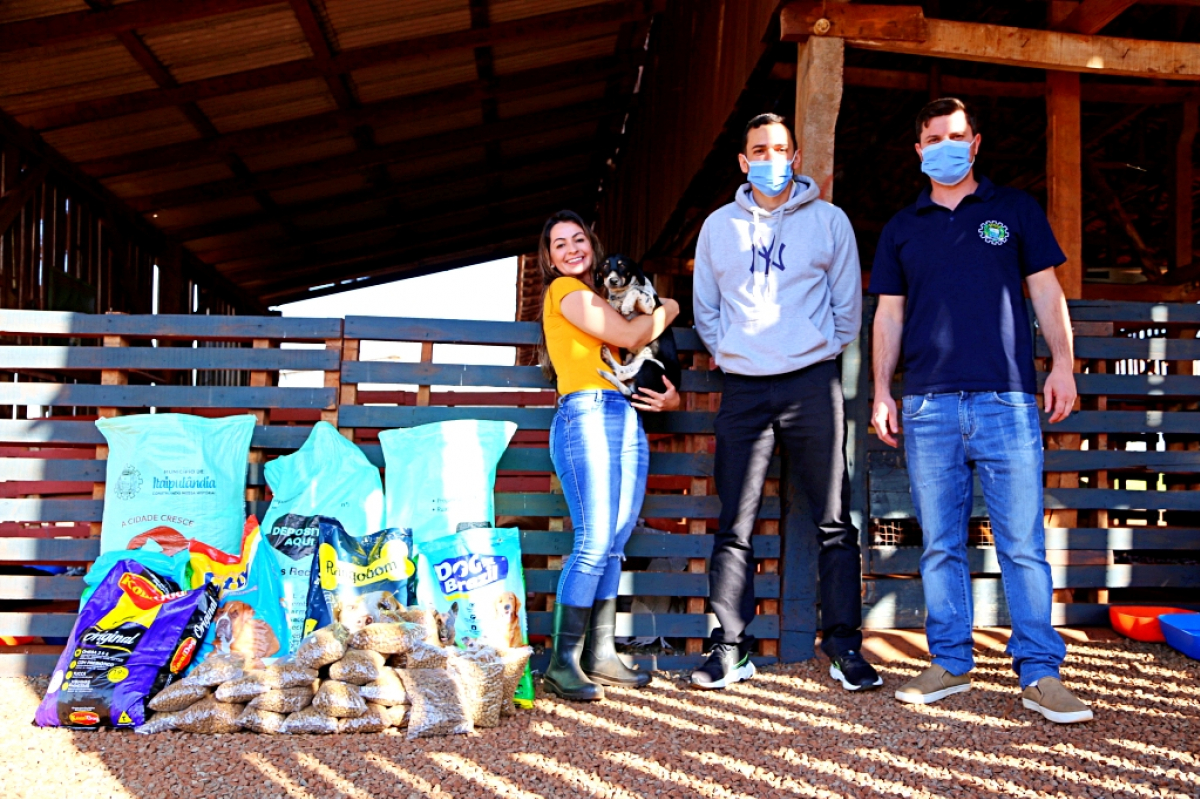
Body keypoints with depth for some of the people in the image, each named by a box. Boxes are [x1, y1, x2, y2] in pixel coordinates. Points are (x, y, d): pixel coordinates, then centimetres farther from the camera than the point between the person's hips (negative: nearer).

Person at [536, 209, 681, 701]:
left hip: (628, 420, 8)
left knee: (614, 546, 4)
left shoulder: (600, 297, 28)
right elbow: (629, 337, -6)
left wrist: (670, 397, 6)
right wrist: (668, 310, 12)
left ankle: (601, 656, 8)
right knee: (595, 543, -14)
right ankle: (563, 663, -9)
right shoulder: (564, 290, 3)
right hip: (586, 416, -8)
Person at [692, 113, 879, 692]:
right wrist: (727, 351, 8)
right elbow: (704, 307, 17)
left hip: (812, 384, -1)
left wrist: (826, 351, 5)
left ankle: (844, 643, 14)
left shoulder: (829, 221, 7)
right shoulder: (719, 226, 12)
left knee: (834, 523, 2)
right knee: (734, 527, 2)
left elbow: (847, 303, 10)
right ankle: (730, 648, 10)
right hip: (743, 389, 1)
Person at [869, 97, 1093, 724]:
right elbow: (889, 315, 15)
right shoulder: (902, 228, 17)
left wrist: (1062, 363, 0)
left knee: (1023, 542, -3)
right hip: (929, 404, 2)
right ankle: (949, 664, 15)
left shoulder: (1014, 208, 13)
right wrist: (882, 392, 7)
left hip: (1006, 398, -2)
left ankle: (1039, 674, 5)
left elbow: (1045, 291, 11)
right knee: (940, 545, 5)